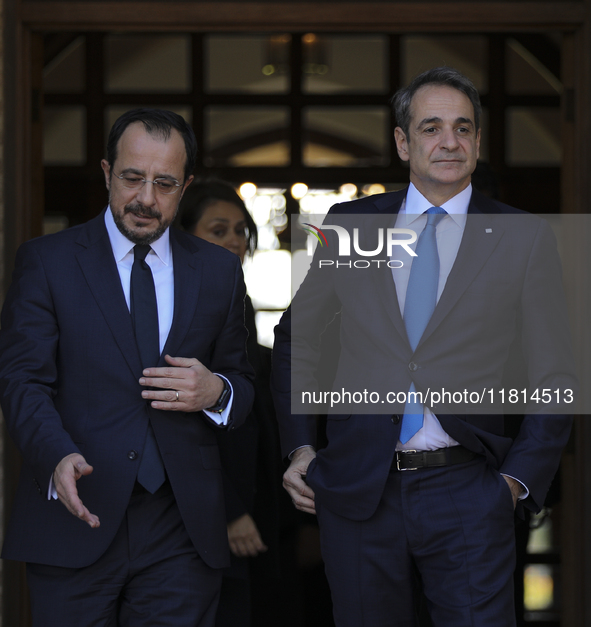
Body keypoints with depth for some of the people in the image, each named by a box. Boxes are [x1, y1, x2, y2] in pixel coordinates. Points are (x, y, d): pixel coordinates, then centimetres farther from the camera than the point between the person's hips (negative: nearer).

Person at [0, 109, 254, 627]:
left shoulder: (219, 271, 13)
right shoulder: (46, 262, 4)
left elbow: (243, 386, 17)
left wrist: (216, 391, -8)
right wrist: (59, 457, -25)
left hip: (182, 530, 2)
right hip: (75, 525, -2)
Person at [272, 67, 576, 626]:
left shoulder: (522, 239, 3)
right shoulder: (350, 224, 7)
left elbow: (553, 380, 6)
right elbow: (295, 337, 18)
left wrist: (519, 480, -5)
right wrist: (298, 447, 9)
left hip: (467, 496, -1)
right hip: (358, 493, 2)